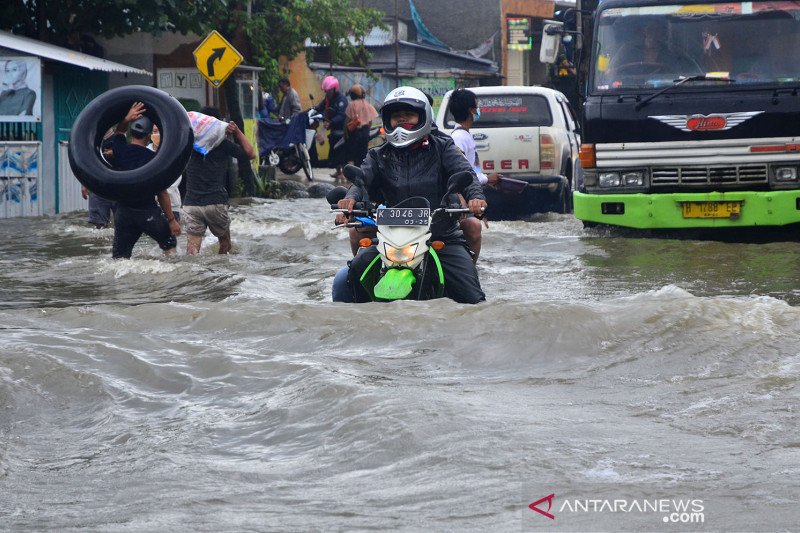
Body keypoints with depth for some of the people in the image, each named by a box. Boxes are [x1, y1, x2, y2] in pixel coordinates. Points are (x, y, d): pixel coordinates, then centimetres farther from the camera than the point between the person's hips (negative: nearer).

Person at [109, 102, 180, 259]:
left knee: (120, 256, 6)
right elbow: (162, 193, -9)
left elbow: (119, 131, 19)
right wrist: (171, 220, -2)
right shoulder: (153, 158, -13)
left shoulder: (119, 150, -6)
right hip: (148, 212, -3)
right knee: (169, 244, 17)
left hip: (123, 211, 3)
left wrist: (126, 119, -1)